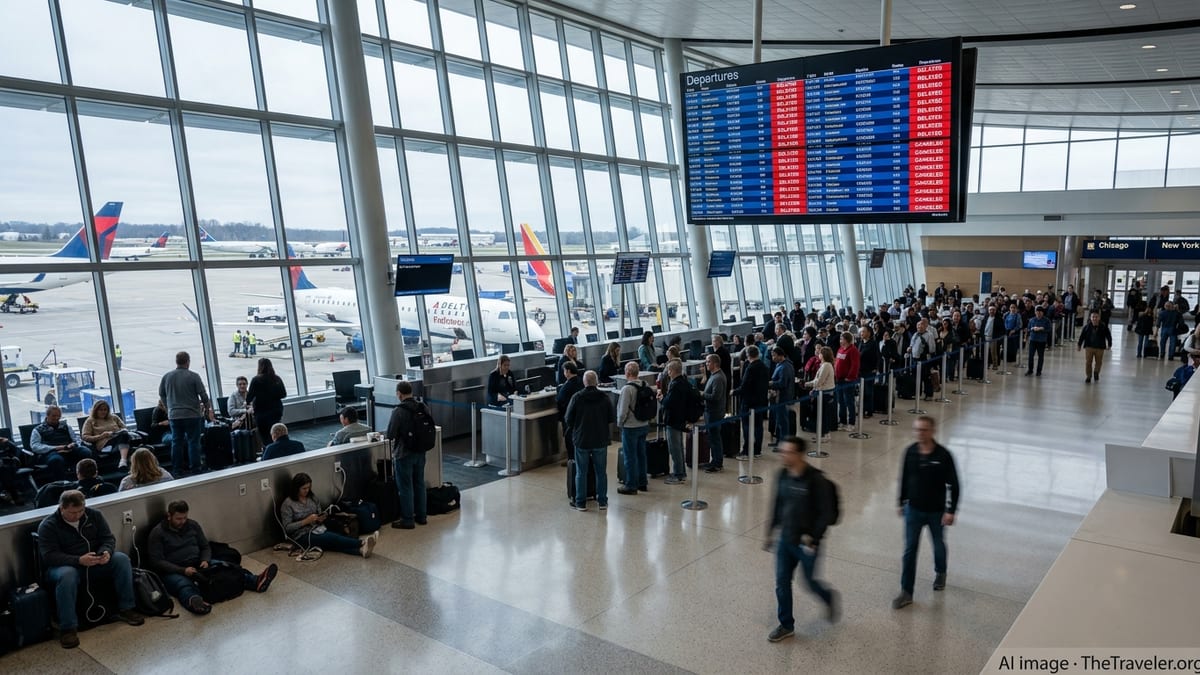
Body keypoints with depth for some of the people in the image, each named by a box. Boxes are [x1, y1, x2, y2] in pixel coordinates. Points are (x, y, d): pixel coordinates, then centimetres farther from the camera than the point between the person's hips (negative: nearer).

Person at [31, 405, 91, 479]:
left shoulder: (66, 427, 27)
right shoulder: (38, 430, 16)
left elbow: (77, 439, 23)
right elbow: (35, 446, 2)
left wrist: (73, 444, -4)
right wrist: (55, 448, -13)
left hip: (69, 450, 3)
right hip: (50, 452, -3)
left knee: (86, 452, -31)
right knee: (56, 460, -43)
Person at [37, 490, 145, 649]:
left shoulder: (94, 515, 2)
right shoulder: (48, 526, -10)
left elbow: (109, 538, 2)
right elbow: (49, 556, -18)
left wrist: (106, 552, -23)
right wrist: (79, 561, -33)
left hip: (96, 563, 4)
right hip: (65, 566, -4)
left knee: (122, 559, -22)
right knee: (67, 575, -39)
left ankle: (125, 609, -14)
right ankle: (67, 628, -31)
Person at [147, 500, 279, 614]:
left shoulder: (193, 525, 9)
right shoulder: (157, 533, -6)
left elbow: (205, 547, 15)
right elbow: (156, 562, -12)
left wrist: (205, 561, -8)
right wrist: (183, 570, -24)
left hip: (197, 565, 6)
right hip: (173, 571, -6)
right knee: (184, 585, -40)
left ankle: (256, 582, -42)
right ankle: (194, 601, -76)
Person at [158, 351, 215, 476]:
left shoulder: (166, 377, 2)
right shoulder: (193, 376, -10)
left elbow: (161, 394, 12)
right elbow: (203, 395, -8)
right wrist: (207, 409, 9)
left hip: (174, 415, 4)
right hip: (192, 414, -4)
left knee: (176, 442, 11)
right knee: (193, 442, 2)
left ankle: (178, 469, 15)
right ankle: (194, 469, 2)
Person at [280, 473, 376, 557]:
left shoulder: (312, 498, 11)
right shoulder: (287, 504, -6)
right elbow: (287, 528, -11)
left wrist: (321, 519, -6)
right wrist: (306, 521, -19)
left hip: (318, 529, 5)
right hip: (302, 536, -5)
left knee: (335, 543, -28)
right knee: (333, 538, -31)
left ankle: (361, 550, -54)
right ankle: (362, 542, -47)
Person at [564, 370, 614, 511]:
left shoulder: (577, 398, -11)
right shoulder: (604, 397, -6)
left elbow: (569, 419, -7)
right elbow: (612, 418, -2)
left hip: (581, 440, -1)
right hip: (600, 440, 2)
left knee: (581, 473, 8)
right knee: (601, 472, 12)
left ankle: (581, 503, 12)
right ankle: (602, 502, 17)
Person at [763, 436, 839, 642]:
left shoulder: (816, 480, -22)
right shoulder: (782, 476, -3)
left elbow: (826, 513, -17)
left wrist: (813, 537, -19)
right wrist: (770, 532, 13)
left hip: (806, 543, -5)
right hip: (785, 540, 5)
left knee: (810, 582, 12)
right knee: (782, 583, 9)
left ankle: (829, 597, 45)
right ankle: (786, 625, 26)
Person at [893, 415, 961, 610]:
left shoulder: (943, 455, -18)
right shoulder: (910, 452, -8)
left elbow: (953, 485, -11)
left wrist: (951, 511, -13)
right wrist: (902, 502, 10)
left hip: (936, 511, -2)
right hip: (913, 509, 2)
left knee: (939, 545, 21)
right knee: (910, 550, 1)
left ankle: (940, 573, 51)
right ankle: (906, 592, 7)